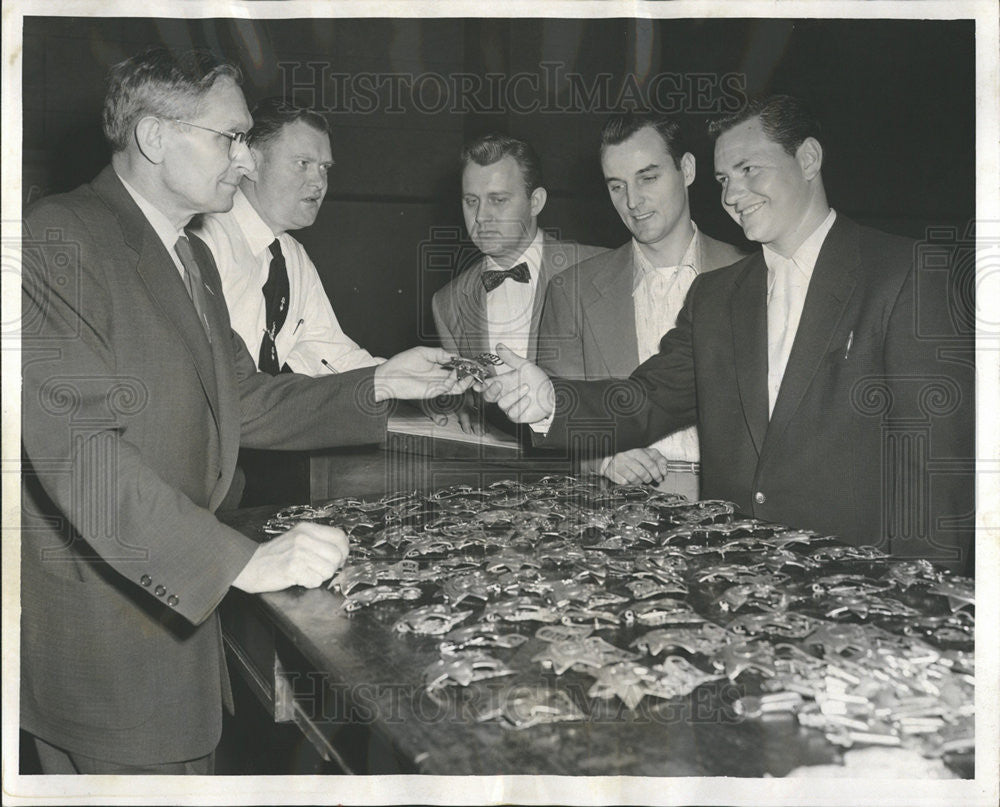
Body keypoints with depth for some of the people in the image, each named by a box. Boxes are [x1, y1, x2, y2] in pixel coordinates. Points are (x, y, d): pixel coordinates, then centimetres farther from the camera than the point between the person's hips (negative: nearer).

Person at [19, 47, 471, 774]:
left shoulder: (193, 257, 13)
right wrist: (243, 560, -32)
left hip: (176, 600, 8)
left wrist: (377, 385, 5)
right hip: (98, 629, -8)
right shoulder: (58, 244, -18)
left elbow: (241, 402, 15)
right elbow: (77, 448, -27)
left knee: (192, 768, 17)